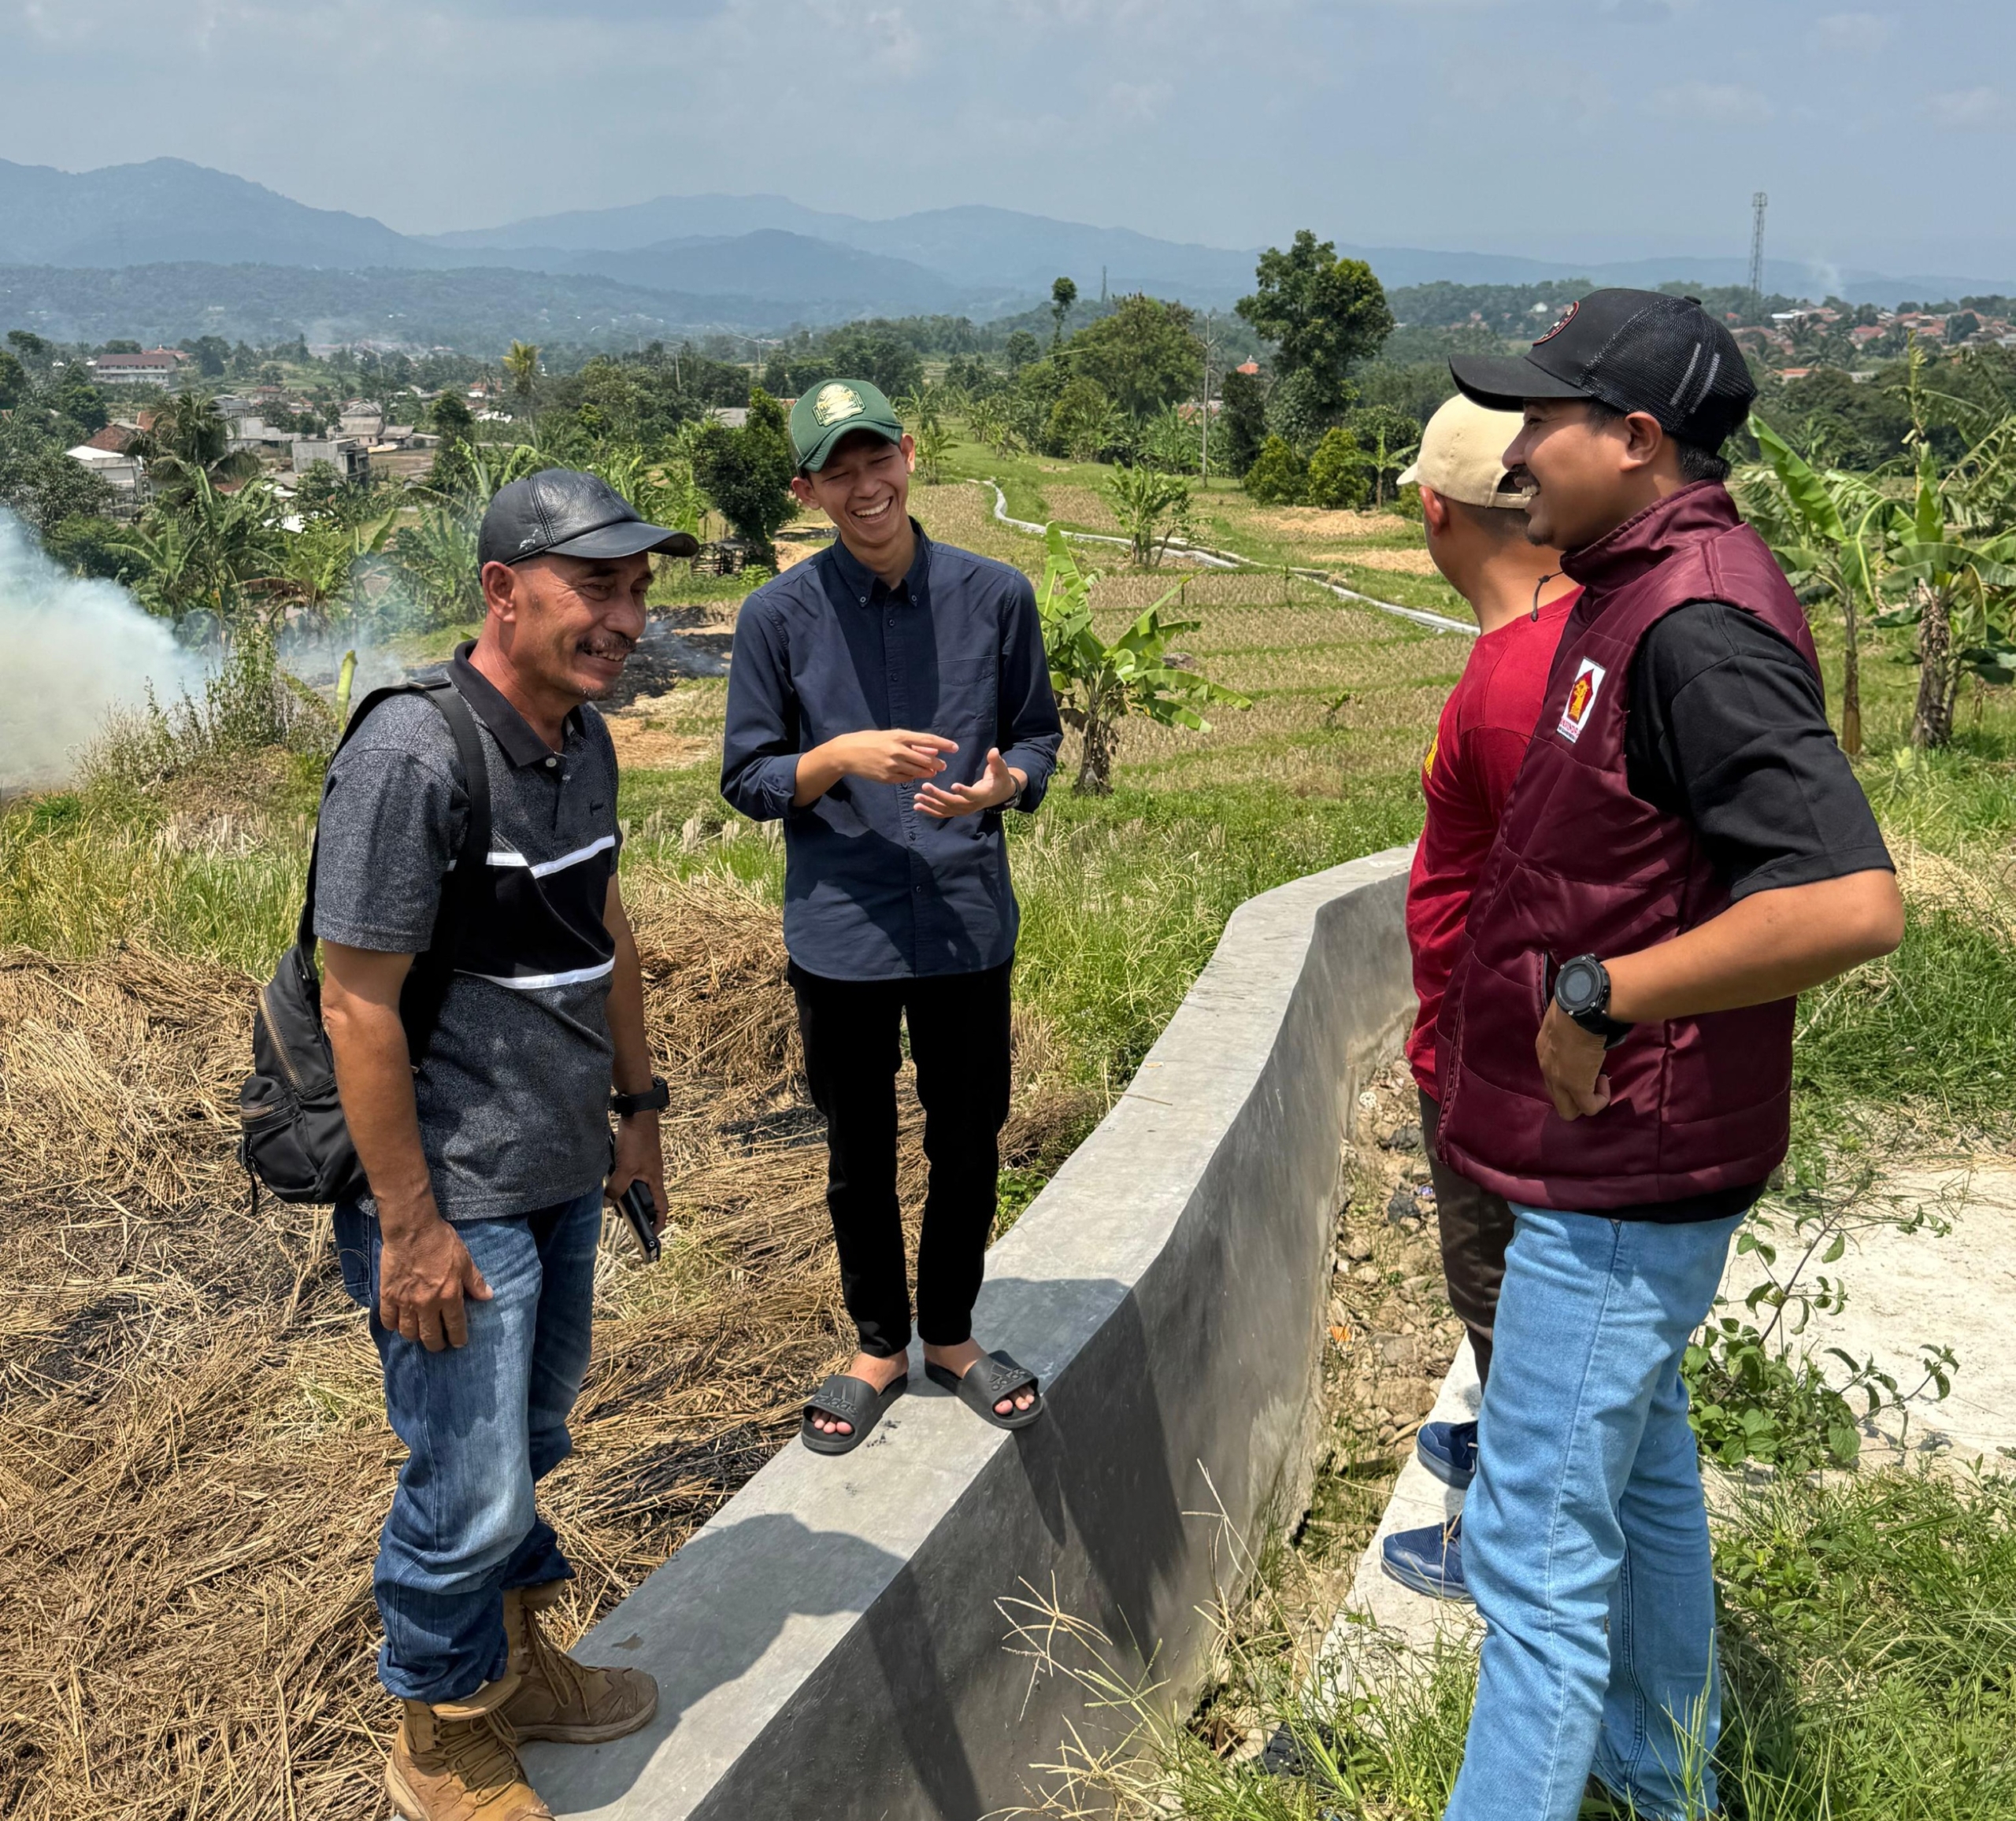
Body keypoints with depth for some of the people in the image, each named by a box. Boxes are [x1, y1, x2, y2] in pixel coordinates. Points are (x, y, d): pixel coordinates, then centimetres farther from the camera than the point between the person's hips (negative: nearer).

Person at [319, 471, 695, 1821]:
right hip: (456, 1200, -8)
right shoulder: (412, 756, -22)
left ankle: (515, 1662, 43)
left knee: (531, 1440, 22)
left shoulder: (585, 737, 4)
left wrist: (640, 1108, 19)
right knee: (470, 1488, 4)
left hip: (565, 1176, 8)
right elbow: (359, 1006, -21)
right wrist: (410, 1225, -19)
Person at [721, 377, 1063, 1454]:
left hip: (969, 922, 1)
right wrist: (845, 757, -19)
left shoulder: (995, 596, -2)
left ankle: (951, 1334, 38)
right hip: (840, 931, -1)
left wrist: (1003, 783, -15)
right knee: (859, 1153, 14)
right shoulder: (779, 616, -6)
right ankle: (880, 1345, 36)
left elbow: (1038, 739, 7)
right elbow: (747, 780, -1)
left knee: (968, 1142, 14)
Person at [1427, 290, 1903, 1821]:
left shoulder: (1699, 623, -24)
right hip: (1617, 1159, 11)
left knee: (1536, 1539, -1)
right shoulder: (1636, 594, 8)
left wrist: (1600, 992, -27)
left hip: (1619, 1181, -11)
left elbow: (1851, 901, -34)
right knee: (1640, 1470, 25)